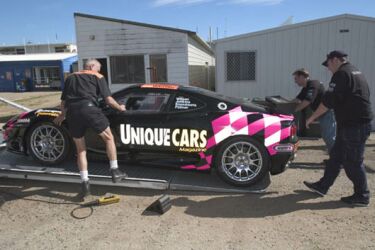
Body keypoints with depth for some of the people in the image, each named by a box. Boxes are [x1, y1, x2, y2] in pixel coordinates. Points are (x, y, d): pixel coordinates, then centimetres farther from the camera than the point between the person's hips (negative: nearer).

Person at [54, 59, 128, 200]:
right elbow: (108, 99, 8)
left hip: (72, 112, 4)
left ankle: (85, 184, 12)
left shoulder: (70, 78, 28)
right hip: (88, 108, -4)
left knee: (80, 150, 14)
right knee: (109, 138, 16)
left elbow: (63, 102, 27)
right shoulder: (98, 77, 16)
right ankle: (115, 171, 14)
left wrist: (62, 115, 45)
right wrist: (120, 107, 26)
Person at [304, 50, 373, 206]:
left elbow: (328, 100, -19)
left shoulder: (341, 74, -13)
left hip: (354, 126, -10)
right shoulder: (355, 72, 18)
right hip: (359, 123, 10)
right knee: (336, 156, 15)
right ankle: (322, 186, 24)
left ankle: (362, 197, 12)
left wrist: (312, 117, -11)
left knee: (352, 162, -1)